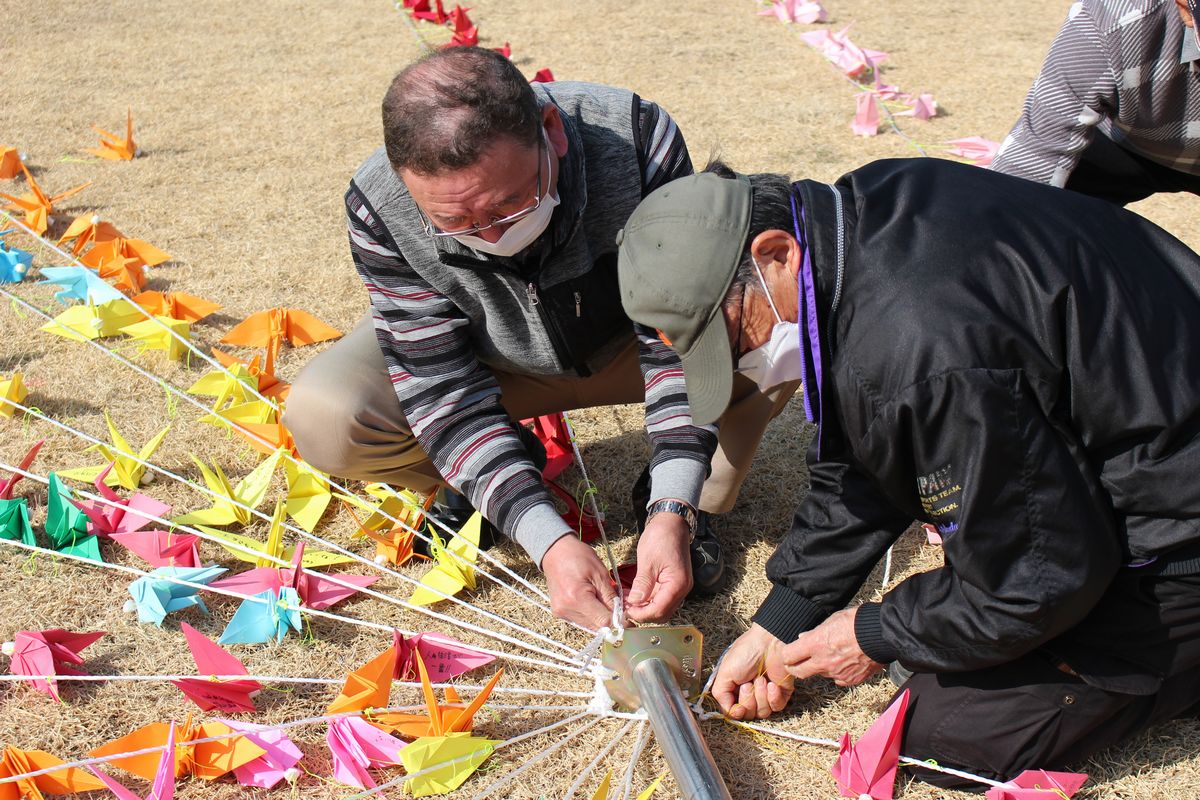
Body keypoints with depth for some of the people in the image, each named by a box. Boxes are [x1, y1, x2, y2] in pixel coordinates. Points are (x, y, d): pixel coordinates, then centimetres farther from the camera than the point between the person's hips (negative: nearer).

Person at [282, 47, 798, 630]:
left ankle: (694, 504, -1)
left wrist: (672, 514, -38)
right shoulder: (378, 210, -31)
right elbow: (442, 388, -27)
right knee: (321, 419, -25)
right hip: (499, 365, 1)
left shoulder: (635, 135, -34)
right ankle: (469, 485, 7)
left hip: (627, 341, 0)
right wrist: (549, 542, -37)